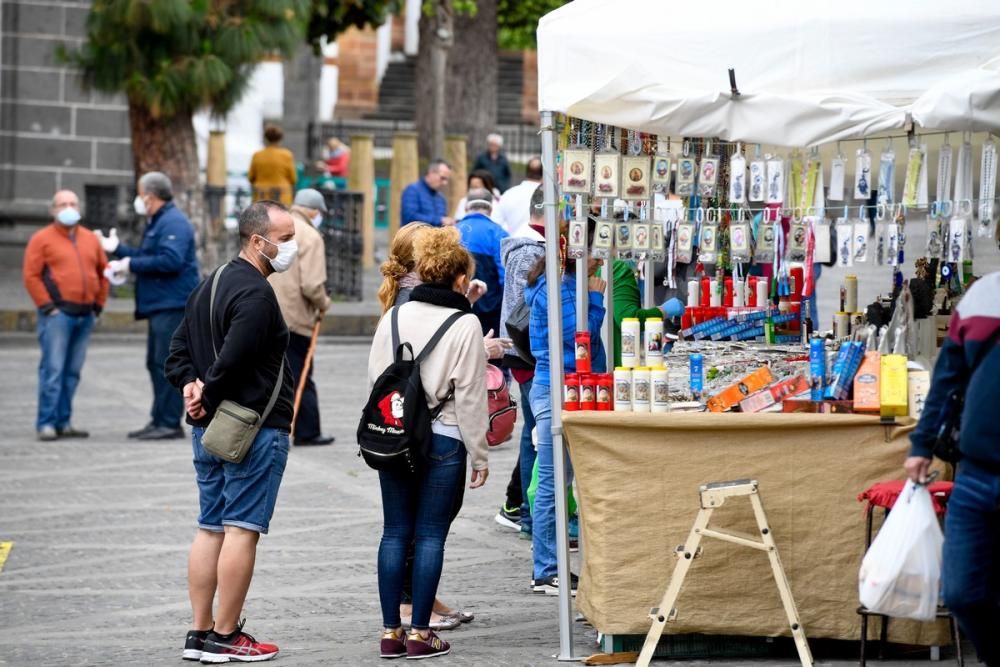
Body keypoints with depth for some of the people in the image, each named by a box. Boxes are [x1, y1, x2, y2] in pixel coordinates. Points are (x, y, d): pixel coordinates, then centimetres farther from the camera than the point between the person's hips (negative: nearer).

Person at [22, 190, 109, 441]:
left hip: (85, 315, 5)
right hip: (57, 314, -5)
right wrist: (46, 306, -10)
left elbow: (103, 271, 21)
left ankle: (63, 422, 12)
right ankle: (46, 423, -9)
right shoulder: (41, 239, 1)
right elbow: (31, 275, -4)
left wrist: (99, 304, 12)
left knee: (72, 372, 7)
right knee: (53, 369, -11)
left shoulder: (91, 239, 16)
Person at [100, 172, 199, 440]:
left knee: (167, 364, -11)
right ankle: (160, 420, 19)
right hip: (160, 305, 11)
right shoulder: (156, 223, 21)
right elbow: (147, 257, 24)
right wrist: (118, 249, 23)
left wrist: (132, 264, -17)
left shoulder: (173, 223, -13)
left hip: (173, 305, -11)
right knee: (156, 364, 14)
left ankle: (169, 423, -10)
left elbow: (170, 260, -25)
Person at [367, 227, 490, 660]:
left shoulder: (394, 317, 6)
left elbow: (375, 378, 8)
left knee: (395, 533, 8)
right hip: (443, 441, -4)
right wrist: (479, 456, -2)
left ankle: (391, 632, 10)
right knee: (430, 535, 1)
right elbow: (470, 396, -9)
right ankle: (420, 634, 2)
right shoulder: (465, 325, -8)